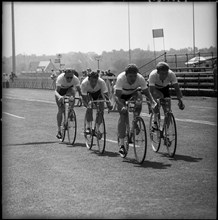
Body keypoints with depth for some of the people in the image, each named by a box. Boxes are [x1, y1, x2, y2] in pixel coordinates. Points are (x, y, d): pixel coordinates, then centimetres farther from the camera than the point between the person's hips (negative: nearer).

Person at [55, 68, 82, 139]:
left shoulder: (75, 79, -33)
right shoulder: (60, 78, -39)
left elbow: (79, 89, -28)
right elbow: (56, 91, -46)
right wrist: (59, 97, -66)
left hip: (69, 88, 2)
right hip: (60, 90, -2)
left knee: (72, 91, -34)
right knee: (61, 110, -9)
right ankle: (59, 131, -1)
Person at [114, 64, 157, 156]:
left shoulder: (140, 79, -30)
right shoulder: (120, 78, -37)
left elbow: (147, 93, -27)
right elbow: (117, 96, -40)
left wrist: (153, 102, -45)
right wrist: (122, 106, -56)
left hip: (133, 93, 3)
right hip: (122, 94, -2)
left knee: (139, 97, -32)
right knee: (123, 115, -17)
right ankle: (121, 144, -16)